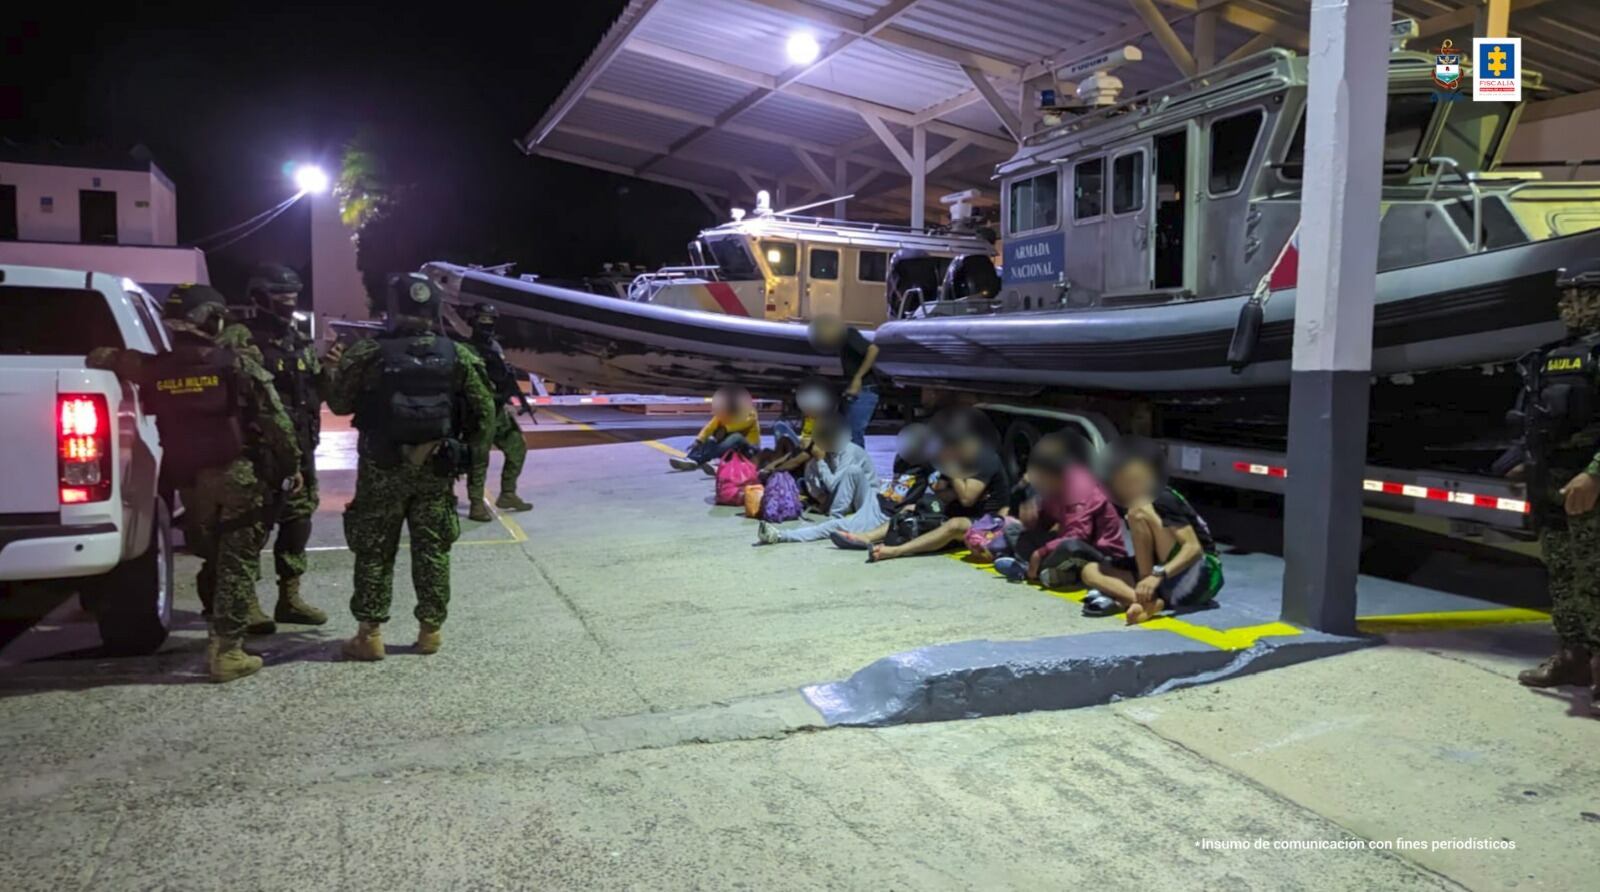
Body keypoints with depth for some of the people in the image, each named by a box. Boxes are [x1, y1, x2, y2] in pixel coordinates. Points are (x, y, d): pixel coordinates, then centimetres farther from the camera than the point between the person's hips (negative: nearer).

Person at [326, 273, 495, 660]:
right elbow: (485, 413, -1)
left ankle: (370, 635, 13)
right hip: (436, 468, 2)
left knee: (374, 552, 9)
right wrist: (466, 453, 10)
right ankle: (430, 630, 16)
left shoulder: (368, 352, -9)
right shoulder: (459, 356, -3)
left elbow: (338, 403, 0)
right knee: (432, 551, 10)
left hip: (382, 467, -2)